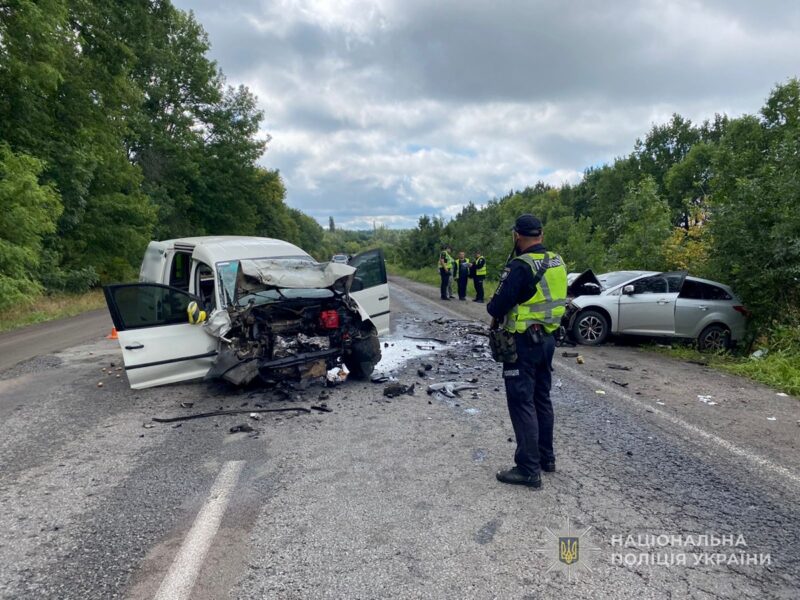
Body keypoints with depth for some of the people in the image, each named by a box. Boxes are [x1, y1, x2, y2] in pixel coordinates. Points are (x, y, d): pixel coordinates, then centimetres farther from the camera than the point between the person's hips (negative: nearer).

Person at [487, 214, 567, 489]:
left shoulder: (521, 266, -20)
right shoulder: (557, 262, 7)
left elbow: (497, 306, -20)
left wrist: (492, 307, 2)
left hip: (524, 343, -8)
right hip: (546, 339, 9)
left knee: (521, 403, -1)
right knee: (541, 398, 19)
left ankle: (528, 469, 5)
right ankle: (546, 457, 31)